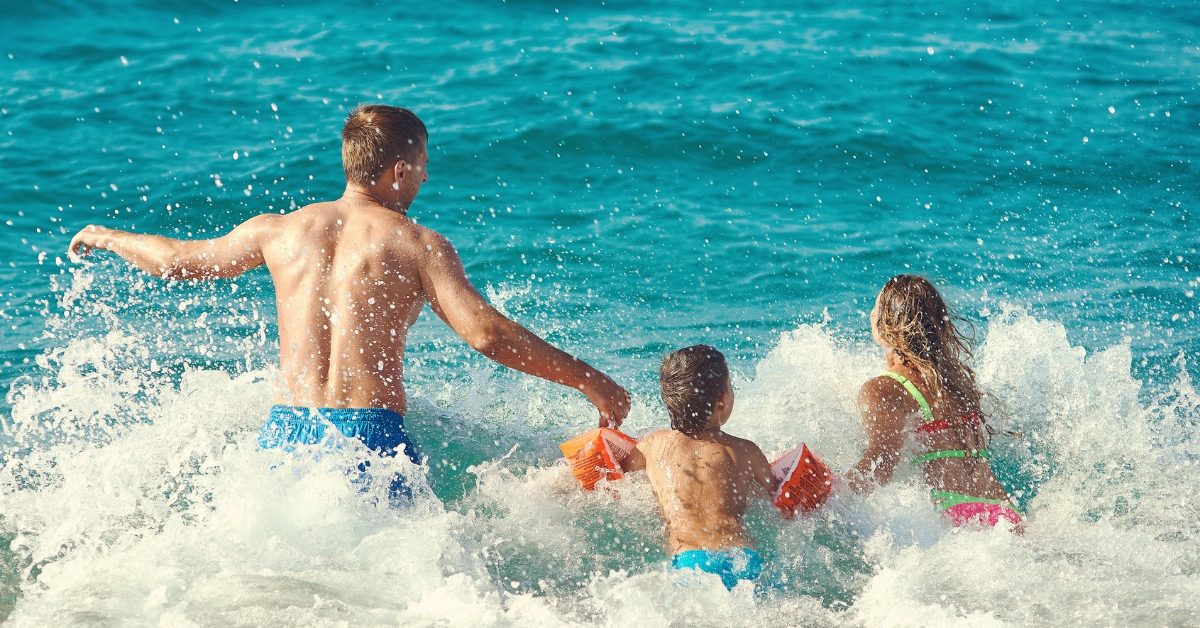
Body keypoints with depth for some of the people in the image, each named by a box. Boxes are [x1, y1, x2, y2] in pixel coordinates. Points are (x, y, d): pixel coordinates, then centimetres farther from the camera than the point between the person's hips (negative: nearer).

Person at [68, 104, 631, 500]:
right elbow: (486, 334, -8)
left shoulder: (279, 231, 14)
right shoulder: (419, 245, 2)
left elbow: (178, 261, 27)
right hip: (372, 432, -3)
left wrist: (108, 237, 47)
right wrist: (589, 381, -3)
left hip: (288, 431, 4)